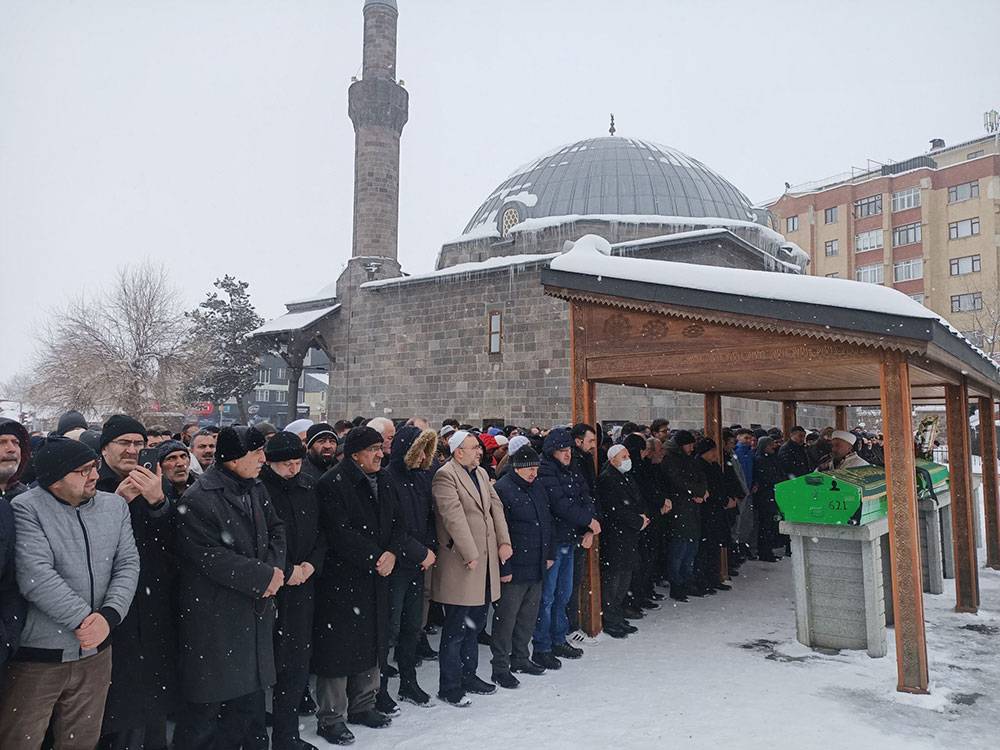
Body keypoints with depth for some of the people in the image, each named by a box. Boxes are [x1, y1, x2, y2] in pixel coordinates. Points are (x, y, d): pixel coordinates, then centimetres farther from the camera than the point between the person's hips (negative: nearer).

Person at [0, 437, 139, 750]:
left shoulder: (115, 506, 5)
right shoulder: (26, 509, -10)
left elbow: (128, 566, 0)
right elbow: (36, 577, -20)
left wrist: (109, 616, -16)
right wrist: (85, 618, -20)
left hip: (95, 651, 4)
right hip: (36, 654, -4)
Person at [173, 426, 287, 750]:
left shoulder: (256, 489, 7)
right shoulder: (199, 499, -17)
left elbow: (276, 528, 13)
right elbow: (211, 557, -21)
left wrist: (275, 568, -5)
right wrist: (264, 577, -17)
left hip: (254, 611, 7)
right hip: (214, 618, -7)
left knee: (249, 692, 16)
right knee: (209, 700, 6)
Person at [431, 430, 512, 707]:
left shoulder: (481, 473, 14)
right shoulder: (445, 475, -12)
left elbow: (496, 507, 11)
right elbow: (454, 517, -19)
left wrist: (504, 541, 1)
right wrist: (470, 555, -20)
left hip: (486, 559, 8)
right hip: (461, 564, -8)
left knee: (475, 624, 18)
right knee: (456, 629, 1)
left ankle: (468, 676, 31)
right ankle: (449, 686, 14)